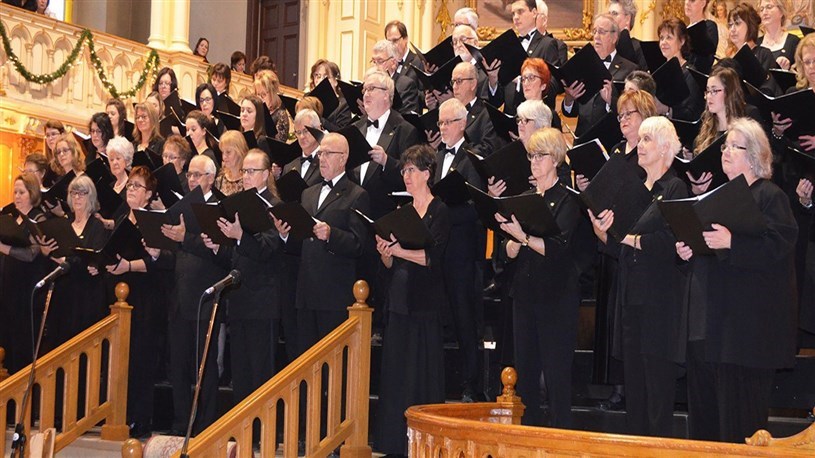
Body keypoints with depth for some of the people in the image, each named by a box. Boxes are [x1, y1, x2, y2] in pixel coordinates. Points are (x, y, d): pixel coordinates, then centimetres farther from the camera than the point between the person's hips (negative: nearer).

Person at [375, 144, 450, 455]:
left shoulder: (439, 212, -4)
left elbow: (432, 256, -16)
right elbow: (390, 264, 13)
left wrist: (398, 249, -27)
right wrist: (385, 252, -8)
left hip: (425, 302, -6)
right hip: (399, 301, 6)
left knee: (422, 374, -4)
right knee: (395, 375, 4)